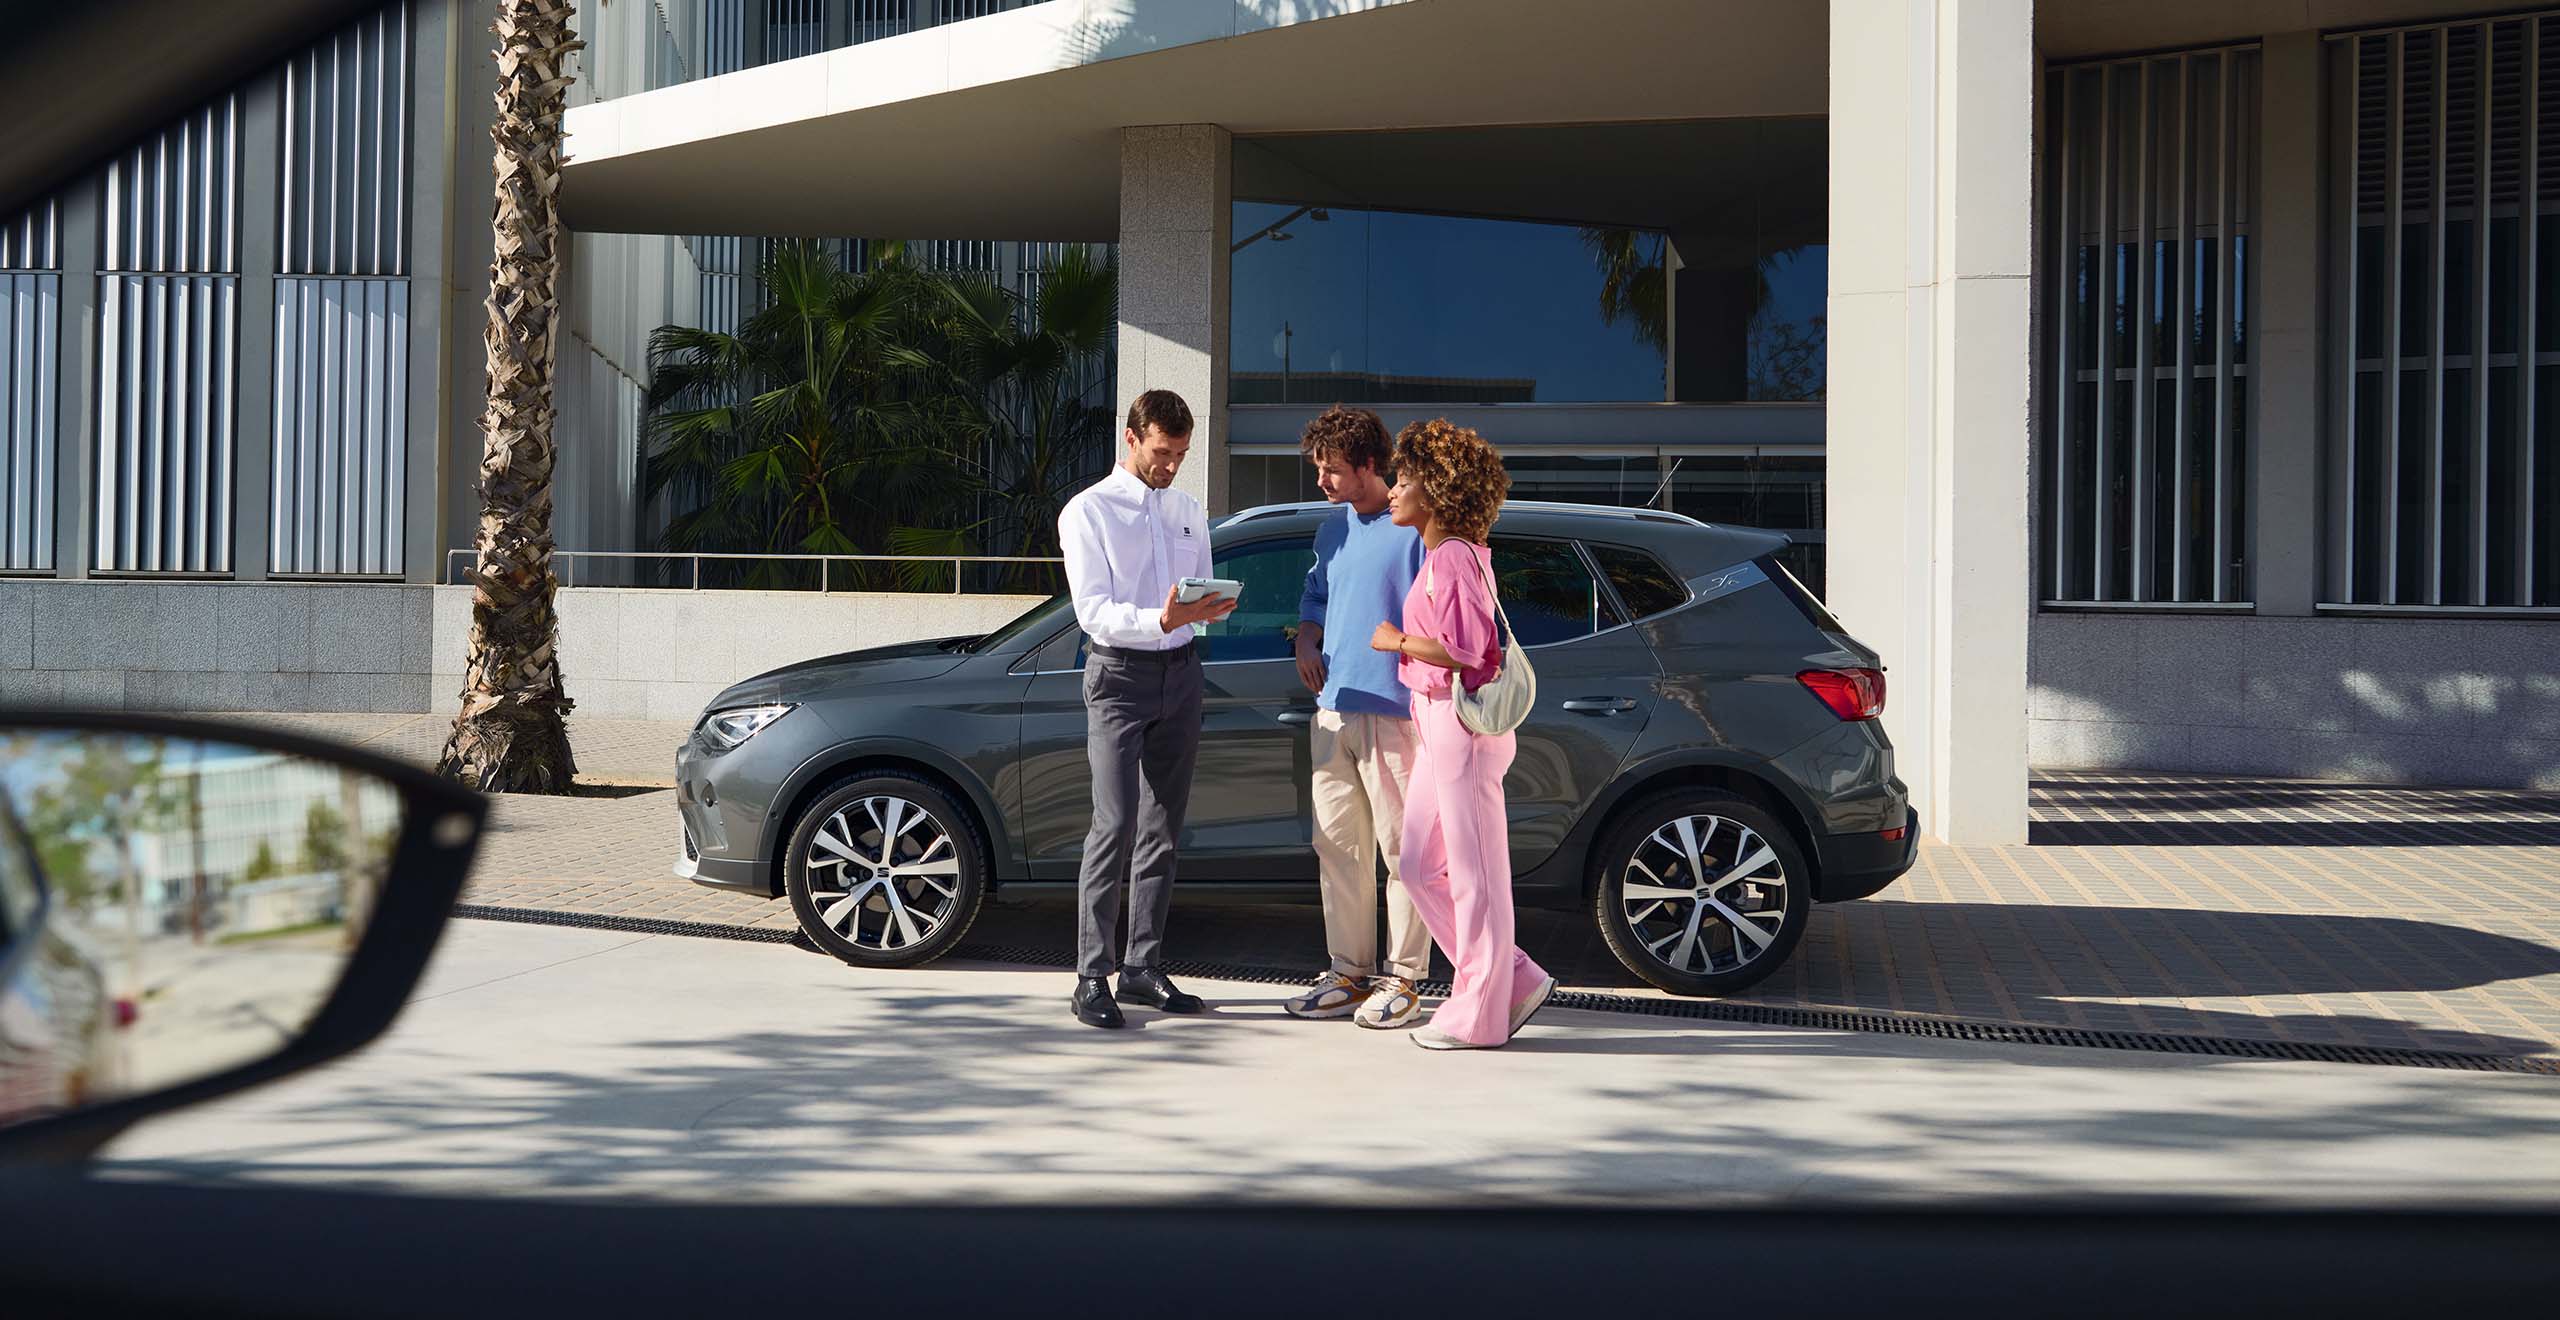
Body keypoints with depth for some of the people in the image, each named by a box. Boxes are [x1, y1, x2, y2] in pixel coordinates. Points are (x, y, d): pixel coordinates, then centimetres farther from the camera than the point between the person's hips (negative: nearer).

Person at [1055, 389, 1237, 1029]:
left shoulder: (1190, 512, 15)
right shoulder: (1089, 511, -4)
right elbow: (1094, 611, -13)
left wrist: (1216, 605, -7)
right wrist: (1161, 619, -29)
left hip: (1180, 671, 6)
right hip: (1119, 672, -6)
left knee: (1162, 830, 8)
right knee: (1115, 826, -14)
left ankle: (1143, 966, 14)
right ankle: (1093, 977, -12)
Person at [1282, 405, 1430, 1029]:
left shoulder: (1415, 529, -6)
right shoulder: (1331, 532, 17)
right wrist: (1307, 642, 8)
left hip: (1395, 712, -7)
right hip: (1334, 711, 7)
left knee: (1404, 848, -2)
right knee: (1338, 847, 9)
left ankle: (1404, 979, 5)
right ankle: (1349, 973, 17)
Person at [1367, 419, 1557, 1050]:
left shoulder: (1453, 558, -15)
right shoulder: (1443, 554, 15)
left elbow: (1463, 650, -23)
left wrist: (1398, 641, -10)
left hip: (1462, 721, -10)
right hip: (1436, 722, 10)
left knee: (1473, 870, -2)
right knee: (1422, 867, 12)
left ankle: (1477, 1016, 7)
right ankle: (1517, 980, 19)